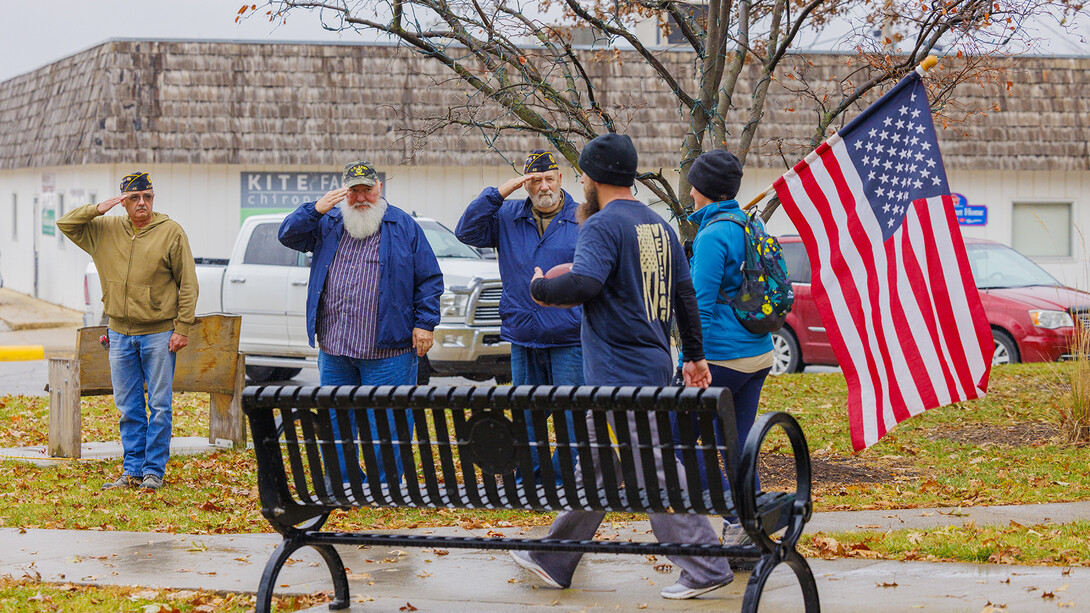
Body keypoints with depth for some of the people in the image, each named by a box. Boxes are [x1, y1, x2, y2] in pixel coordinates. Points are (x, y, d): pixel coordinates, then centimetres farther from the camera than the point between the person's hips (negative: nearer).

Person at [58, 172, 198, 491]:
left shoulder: (171, 232, -4)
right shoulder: (105, 230, 7)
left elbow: (188, 284, -4)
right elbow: (65, 224, 8)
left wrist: (183, 328, -10)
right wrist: (98, 209, -6)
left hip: (159, 334, -4)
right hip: (120, 334, 4)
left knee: (159, 405, -1)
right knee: (128, 407, 9)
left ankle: (154, 470, 6)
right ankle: (132, 470, 16)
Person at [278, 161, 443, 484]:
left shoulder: (404, 227, 5)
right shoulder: (328, 224, 13)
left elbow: (429, 279, 5)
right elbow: (288, 235, 4)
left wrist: (425, 323, -4)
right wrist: (315, 210, -10)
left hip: (384, 351, -4)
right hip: (333, 349, 4)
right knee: (336, 421, 9)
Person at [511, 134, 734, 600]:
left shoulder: (603, 225, -13)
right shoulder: (659, 225, 14)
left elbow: (584, 284, -27)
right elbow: (685, 292, 18)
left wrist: (539, 287, -8)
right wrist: (694, 355, 24)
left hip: (621, 375, -10)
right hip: (653, 364, 10)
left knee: (654, 471, -6)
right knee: (596, 465, 16)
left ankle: (705, 569, -5)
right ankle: (553, 561, 25)